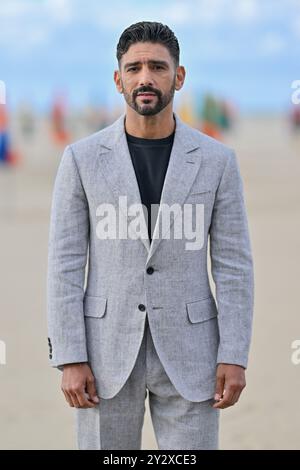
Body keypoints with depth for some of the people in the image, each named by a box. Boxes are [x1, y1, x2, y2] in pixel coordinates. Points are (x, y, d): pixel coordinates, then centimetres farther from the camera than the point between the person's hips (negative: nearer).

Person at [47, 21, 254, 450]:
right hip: (108, 351, 0)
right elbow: (65, 263, -3)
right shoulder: (82, 158, -2)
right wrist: (70, 359, -10)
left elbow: (234, 265, -1)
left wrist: (235, 357, -8)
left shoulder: (217, 160, -1)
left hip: (187, 352, 0)